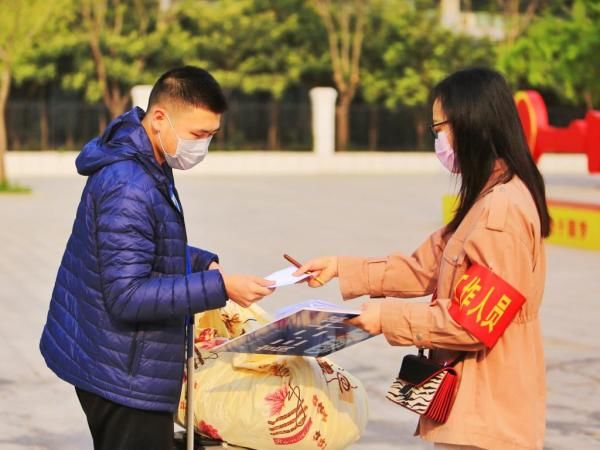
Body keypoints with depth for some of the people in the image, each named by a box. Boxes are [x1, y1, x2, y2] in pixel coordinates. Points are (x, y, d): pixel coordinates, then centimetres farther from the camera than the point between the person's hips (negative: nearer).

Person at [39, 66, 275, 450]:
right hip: (125, 375, -10)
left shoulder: (147, 165, 6)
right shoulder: (127, 187, -25)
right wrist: (219, 287, -28)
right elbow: (127, 295, -27)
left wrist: (203, 263, 4)